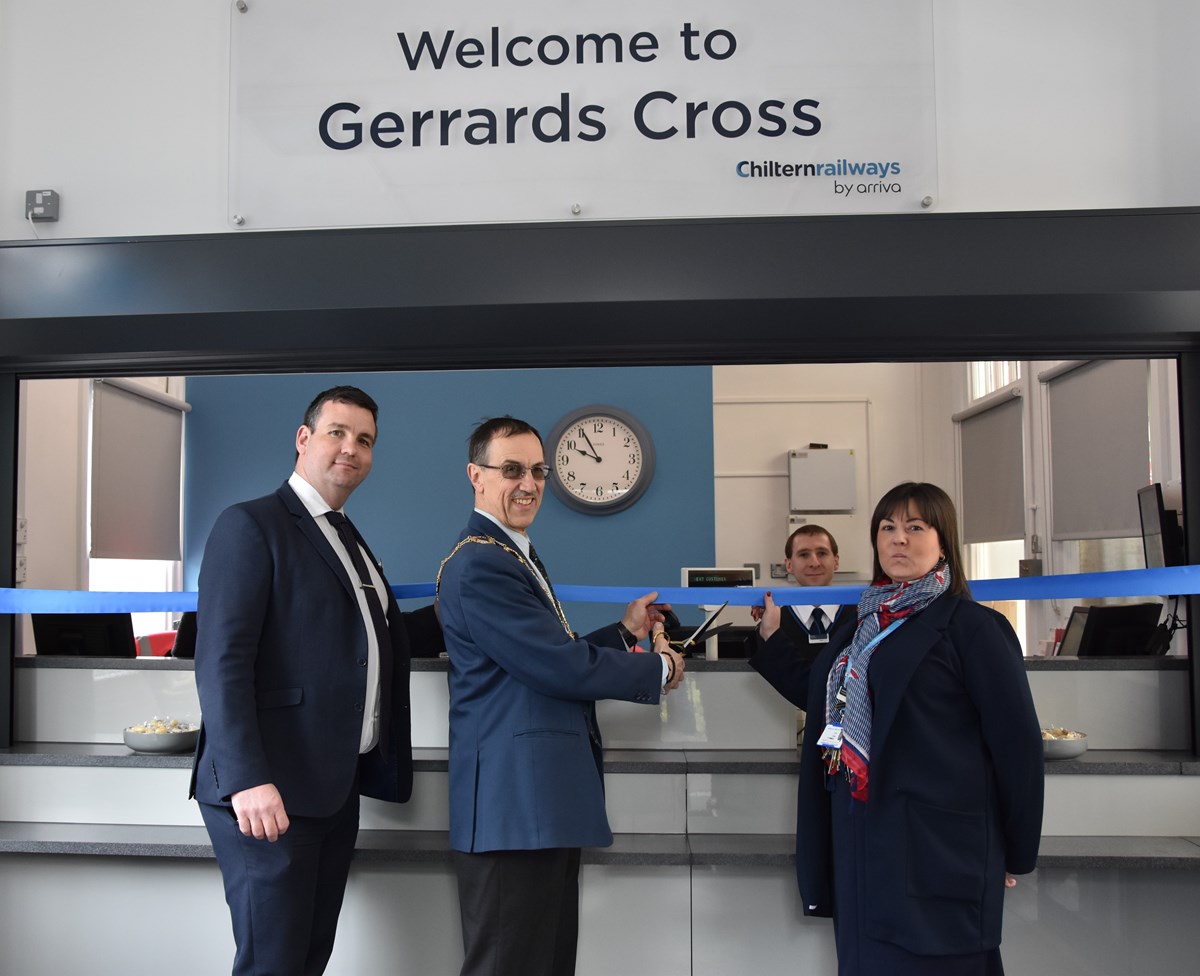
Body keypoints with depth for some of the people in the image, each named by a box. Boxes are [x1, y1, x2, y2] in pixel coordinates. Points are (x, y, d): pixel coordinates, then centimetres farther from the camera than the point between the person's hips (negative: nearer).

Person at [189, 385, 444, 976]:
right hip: (268, 790, -8)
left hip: (335, 788, 8)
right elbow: (221, 659, -15)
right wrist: (248, 778, -23)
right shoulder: (251, 525, -7)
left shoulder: (349, 541, 20)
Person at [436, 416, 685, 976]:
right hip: (516, 800, -10)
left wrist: (626, 631, 13)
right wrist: (659, 670, -6)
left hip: (545, 801, 10)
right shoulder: (478, 563, -15)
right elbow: (559, 667, -19)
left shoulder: (520, 557, 20)